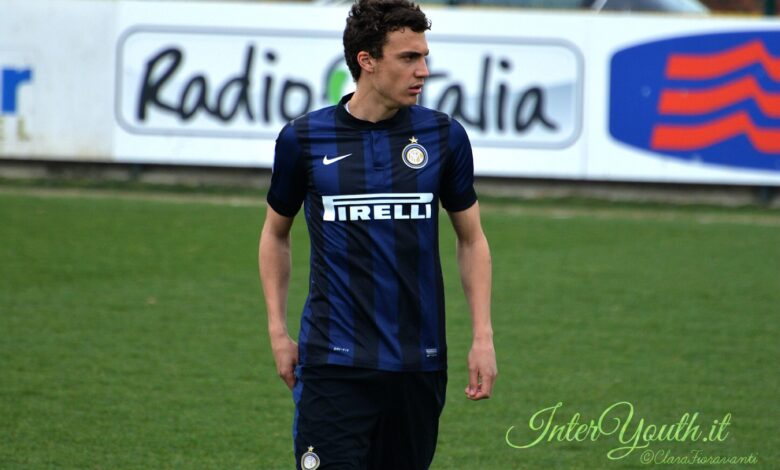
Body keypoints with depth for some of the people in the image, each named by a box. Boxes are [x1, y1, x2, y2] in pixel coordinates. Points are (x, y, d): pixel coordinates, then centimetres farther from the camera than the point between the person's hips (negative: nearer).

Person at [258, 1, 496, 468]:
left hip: (419, 361, 2)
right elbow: (276, 233, 14)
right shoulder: (304, 139, 0)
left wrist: (483, 337, 3)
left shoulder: (444, 136, 2)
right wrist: (278, 329, 8)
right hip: (332, 360, -2)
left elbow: (471, 239, 11)